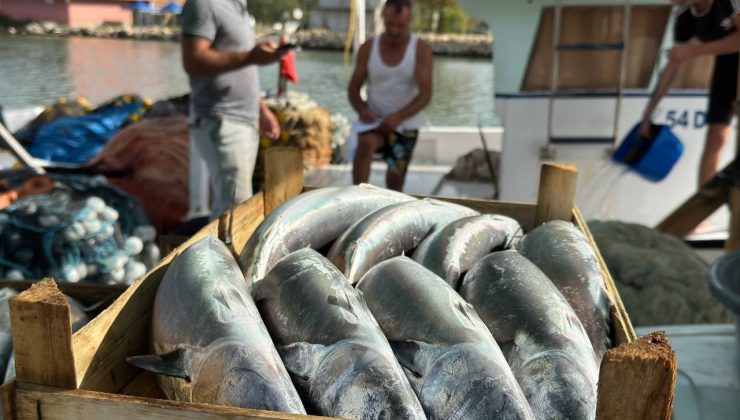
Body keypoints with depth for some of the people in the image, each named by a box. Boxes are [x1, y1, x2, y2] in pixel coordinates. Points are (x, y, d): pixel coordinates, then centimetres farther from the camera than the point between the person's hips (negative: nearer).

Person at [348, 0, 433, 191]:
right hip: (375, 121, 0)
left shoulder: (421, 49, -6)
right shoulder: (368, 48, -1)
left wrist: (398, 116, -30)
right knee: (366, 143, -34)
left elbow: (425, 94, -14)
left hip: (405, 127, 1)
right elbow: (354, 88, 3)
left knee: (395, 181, 5)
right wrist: (362, 110, -19)